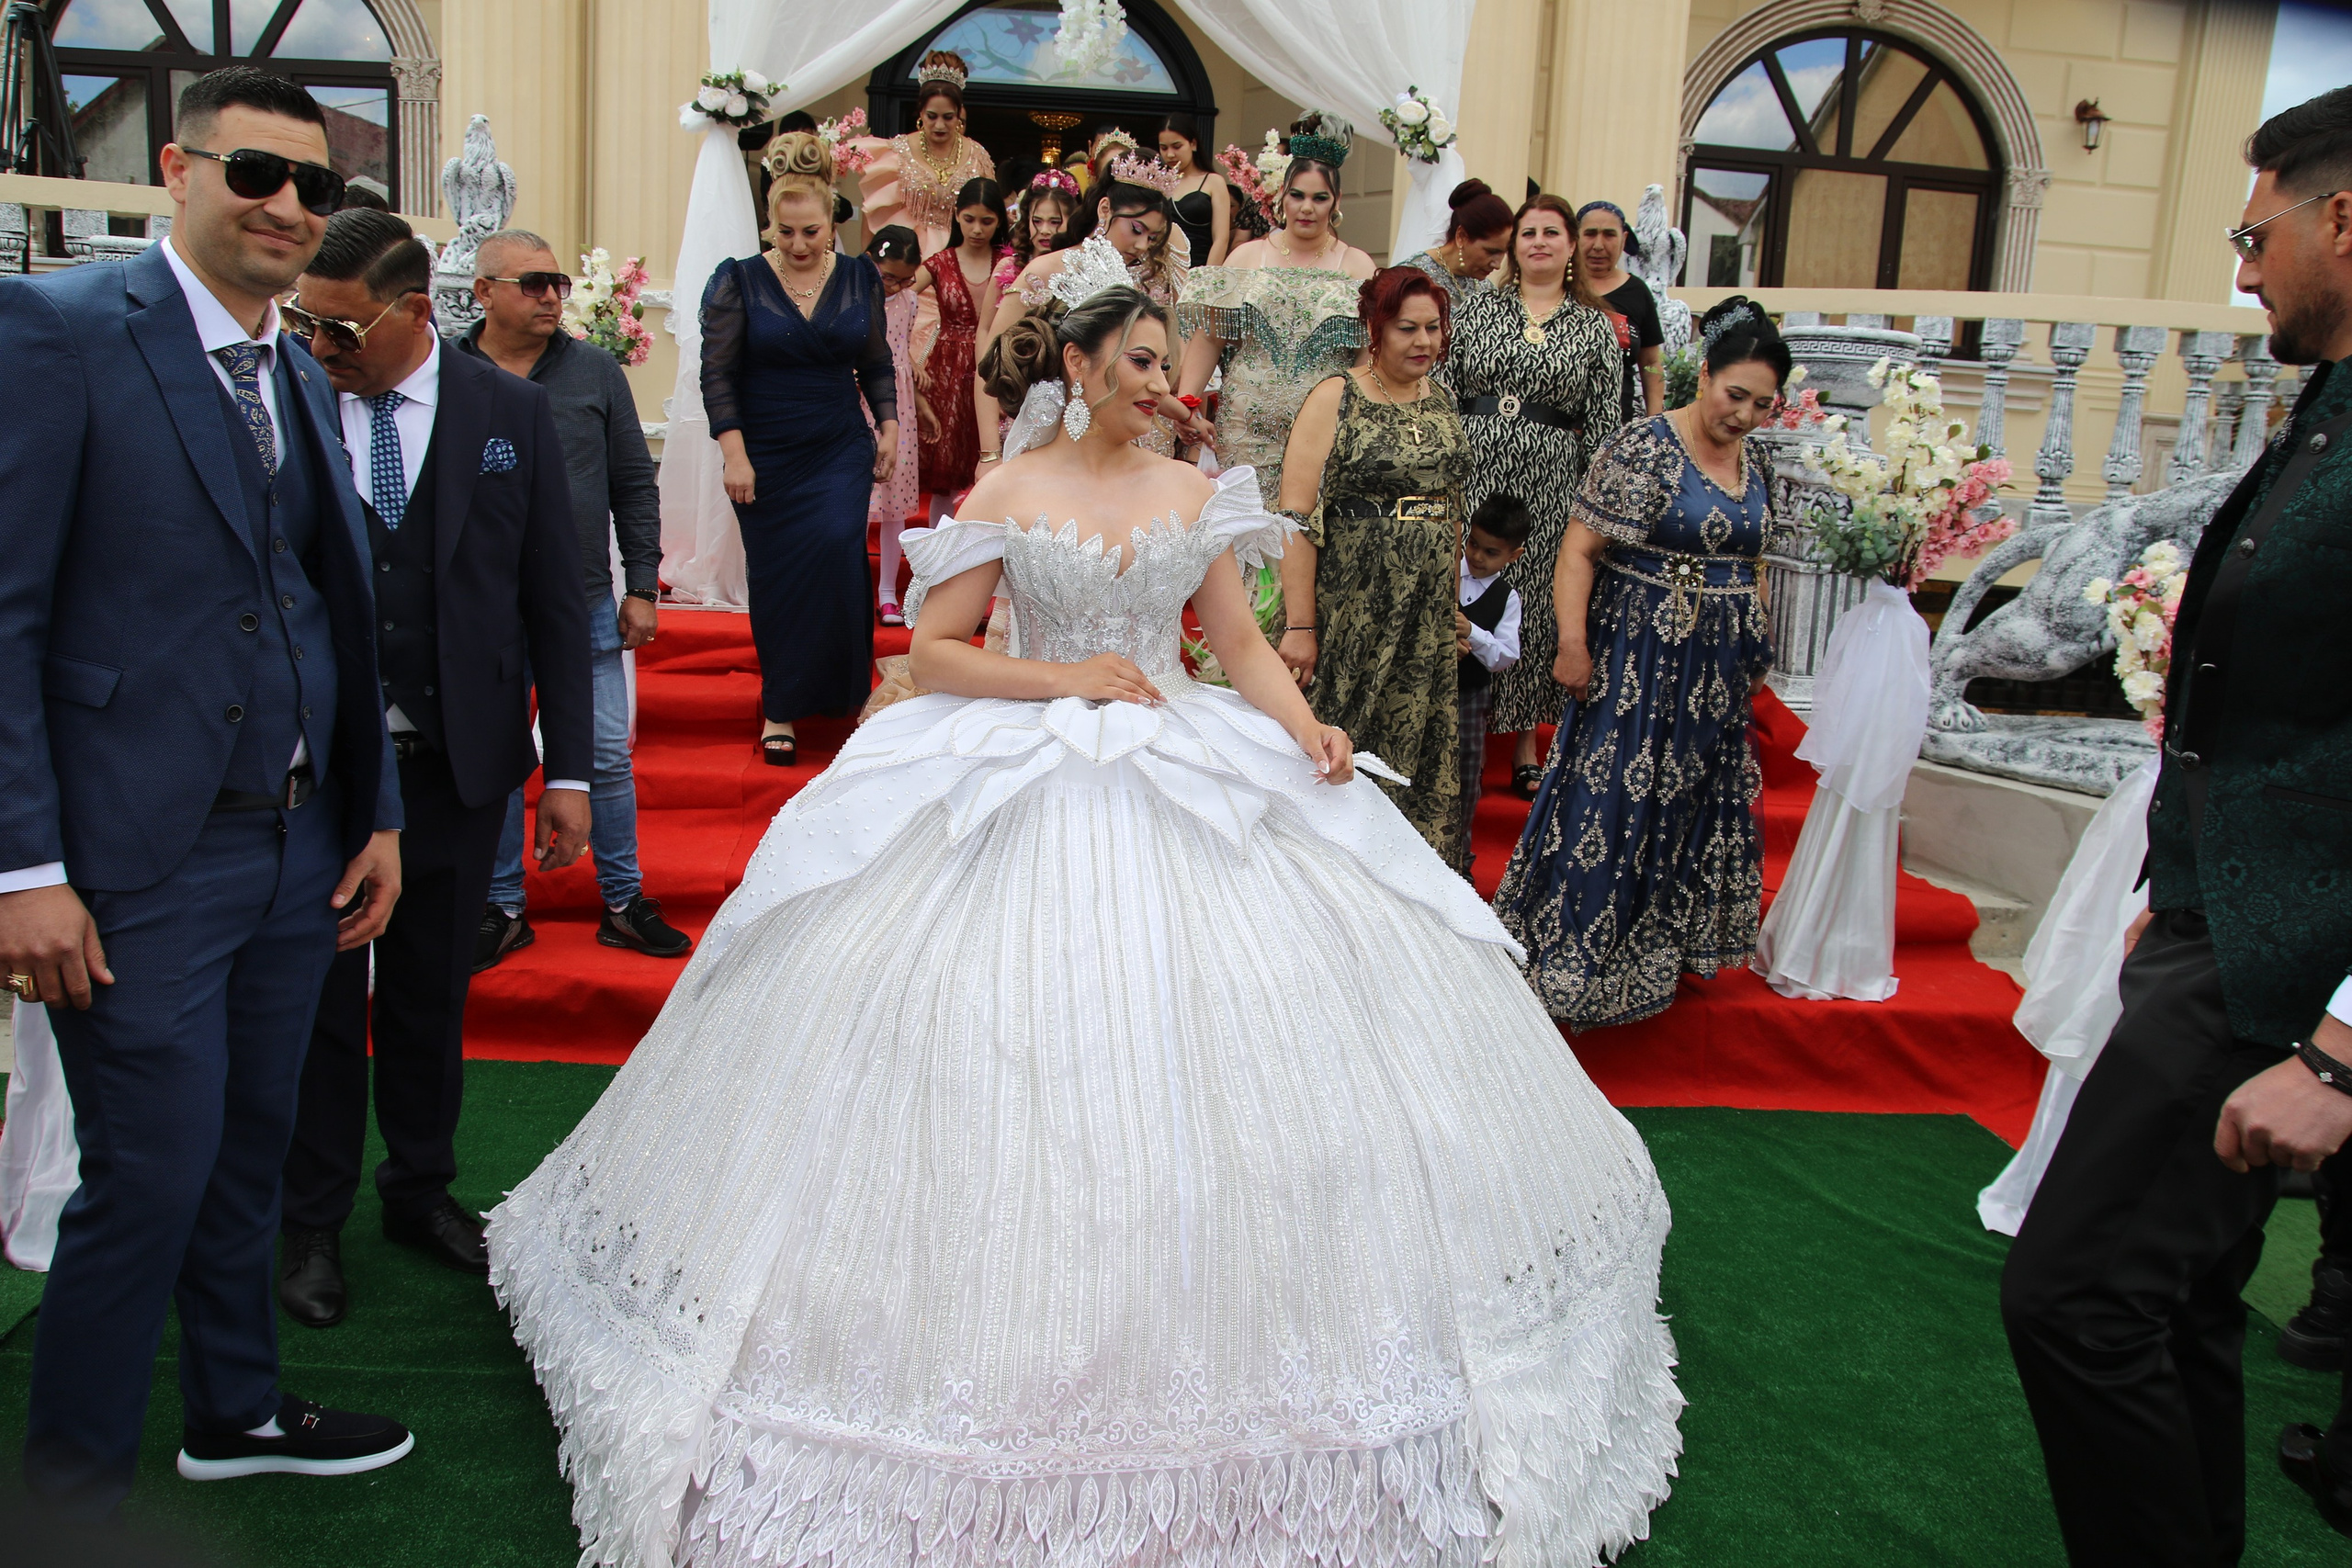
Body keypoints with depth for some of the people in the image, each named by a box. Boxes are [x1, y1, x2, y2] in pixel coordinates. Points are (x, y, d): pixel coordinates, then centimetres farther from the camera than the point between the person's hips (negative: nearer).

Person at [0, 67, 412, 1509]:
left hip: (300, 849, 7)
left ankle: (238, 1409, 38)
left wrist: (376, 812, 12)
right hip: (143, 861, -7)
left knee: (251, 1153, 19)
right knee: (149, 1180, 1)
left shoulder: (304, 379, 13)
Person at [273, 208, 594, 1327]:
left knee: (433, 995, 15)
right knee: (319, 1000, 9)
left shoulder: (512, 414, -1)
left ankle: (420, 1189, 35)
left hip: (458, 762, 1)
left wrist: (569, 769, -2)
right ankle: (311, 1221, 27)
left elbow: (555, 602, 1)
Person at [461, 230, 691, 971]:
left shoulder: (596, 371, 4)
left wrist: (642, 587, 3)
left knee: (607, 756, 5)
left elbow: (634, 485, 7)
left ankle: (624, 901, 19)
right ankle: (503, 909, 23)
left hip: (587, 605, 1)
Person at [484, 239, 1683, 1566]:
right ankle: (1012, 1302, 12)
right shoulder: (1007, 496, 1)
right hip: (1030, 788, -2)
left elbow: (1243, 642, 6)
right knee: (1023, 1046, -5)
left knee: (1220, 1039, 0)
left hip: (1197, 782, 3)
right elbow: (933, 651, -2)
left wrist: (1307, 728, -11)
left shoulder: (1198, 493, 9)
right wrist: (1065, 678, -11)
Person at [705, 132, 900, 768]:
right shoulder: (740, 282, -5)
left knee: (835, 554, -14)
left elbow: (877, 364, 14)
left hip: (840, 452, 1)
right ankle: (781, 711, 13)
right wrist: (734, 453, -11)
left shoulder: (860, 278, 3)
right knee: (776, 575, 3)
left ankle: (843, 692, 2)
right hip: (765, 455, -1)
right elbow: (718, 373, -5)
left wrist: (889, 426, 7)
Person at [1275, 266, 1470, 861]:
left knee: (1417, 760, 8)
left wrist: (1451, 604, 15)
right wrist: (1299, 625, -18)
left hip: (1429, 620, 5)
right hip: (1350, 610, -5)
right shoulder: (1334, 401, -6)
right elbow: (1297, 519, -12)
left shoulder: (1442, 405, 13)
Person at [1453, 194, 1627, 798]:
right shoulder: (1480, 308, 8)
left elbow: (1603, 422, 4)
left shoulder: (1595, 326, 6)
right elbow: (1445, 389, 7)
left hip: (1548, 482, 0)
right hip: (1474, 469, 1)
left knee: (1534, 601, 4)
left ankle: (1525, 739, 16)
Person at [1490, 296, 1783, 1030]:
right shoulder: (1644, 448, -14)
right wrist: (1573, 642, -22)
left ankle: (1657, 946, 30)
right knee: (1611, 804, -4)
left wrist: (1756, 652, 18)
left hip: (1716, 668, 8)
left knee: (1694, 806, 15)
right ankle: (1571, 958, 8)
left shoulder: (1756, 462, 9)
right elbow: (1579, 550, -17)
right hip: (1639, 659, -7)